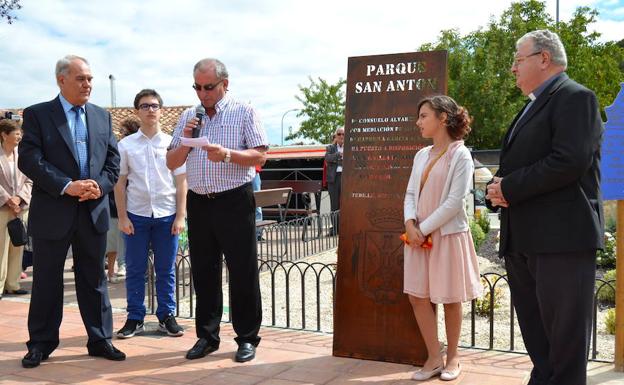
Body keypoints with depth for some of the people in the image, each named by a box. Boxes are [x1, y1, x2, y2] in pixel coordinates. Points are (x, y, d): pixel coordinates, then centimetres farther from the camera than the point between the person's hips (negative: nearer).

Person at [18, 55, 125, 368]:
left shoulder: (102, 116, 11)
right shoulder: (37, 114, -2)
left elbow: (113, 159, 9)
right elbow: (29, 160, -11)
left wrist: (100, 184, -10)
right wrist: (67, 186, -19)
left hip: (94, 212, 4)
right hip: (52, 212, -3)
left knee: (94, 279, 11)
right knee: (46, 280, 7)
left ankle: (100, 340, 20)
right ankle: (41, 343, 20)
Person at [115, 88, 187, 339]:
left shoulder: (172, 143, 3)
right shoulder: (126, 145, 3)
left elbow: (181, 182, 3)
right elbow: (119, 183, 4)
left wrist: (180, 216, -2)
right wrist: (122, 217, -2)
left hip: (166, 215, 0)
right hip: (136, 215, 0)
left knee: (166, 270, 7)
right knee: (135, 269, 6)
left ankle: (166, 316, 17)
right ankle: (135, 318, 16)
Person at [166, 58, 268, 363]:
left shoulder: (244, 112, 1)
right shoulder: (188, 117, 14)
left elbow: (259, 156, -6)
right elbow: (171, 163, 13)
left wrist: (227, 154, -21)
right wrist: (186, 140, -4)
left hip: (235, 202, -4)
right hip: (198, 202, 5)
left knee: (243, 272, -1)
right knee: (203, 272, 10)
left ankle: (247, 338, 10)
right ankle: (207, 336, 21)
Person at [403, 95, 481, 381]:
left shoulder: (460, 155, -9)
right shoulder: (421, 155, 11)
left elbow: (455, 201, -15)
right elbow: (411, 193, 9)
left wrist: (424, 229, -15)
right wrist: (410, 224, -10)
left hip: (449, 234, -6)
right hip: (419, 235, 6)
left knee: (450, 298, 5)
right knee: (417, 295, 3)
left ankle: (452, 357, 20)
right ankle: (434, 358, 13)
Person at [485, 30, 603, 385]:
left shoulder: (575, 98, -7)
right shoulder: (534, 106, 22)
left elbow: (569, 162, -21)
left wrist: (509, 187, -14)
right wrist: (499, 188, 1)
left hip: (561, 236, -9)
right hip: (524, 238, 9)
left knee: (565, 337, -1)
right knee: (536, 336, 16)